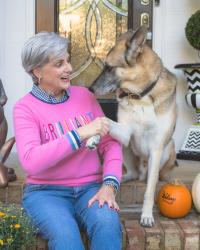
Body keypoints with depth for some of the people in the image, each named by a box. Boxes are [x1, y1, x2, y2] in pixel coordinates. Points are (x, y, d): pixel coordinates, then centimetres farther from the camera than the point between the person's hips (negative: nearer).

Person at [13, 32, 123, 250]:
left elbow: (110, 143, 5)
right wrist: (81, 133, -23)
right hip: (45, 191, -3)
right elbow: (31, 162, -19)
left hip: (90, 187, 3)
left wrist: (109, 184, -12)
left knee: (108, 225, -29)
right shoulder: (25, 108, -5)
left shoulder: (84, 95, 7)